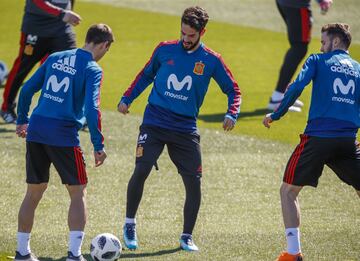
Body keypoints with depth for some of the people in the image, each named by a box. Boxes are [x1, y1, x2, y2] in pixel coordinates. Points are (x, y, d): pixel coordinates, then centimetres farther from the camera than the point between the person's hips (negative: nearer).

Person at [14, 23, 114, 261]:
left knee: (34, 192, 16)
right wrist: (98, 146, -11)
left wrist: (22, 120, 25)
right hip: (64, 135, -6)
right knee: (78, 193, 6)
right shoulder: (92, 70, -5)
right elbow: (92, 109, -15)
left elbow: (27, 90, 14)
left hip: (36, 131, 6)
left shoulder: (55, 58, 13)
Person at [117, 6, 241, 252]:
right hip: (154, 122, 0)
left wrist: (231, 114, -9)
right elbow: (146, 75, 19)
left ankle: (187, 237, 12)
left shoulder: (211, 61, -1)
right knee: (141, 171, -15)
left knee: (194, 181, -5)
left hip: (186, 128, 0)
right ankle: (130, 224, 5)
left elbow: (233, 90, 7)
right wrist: (127, 99, 15)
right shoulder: (165, 49, 2)